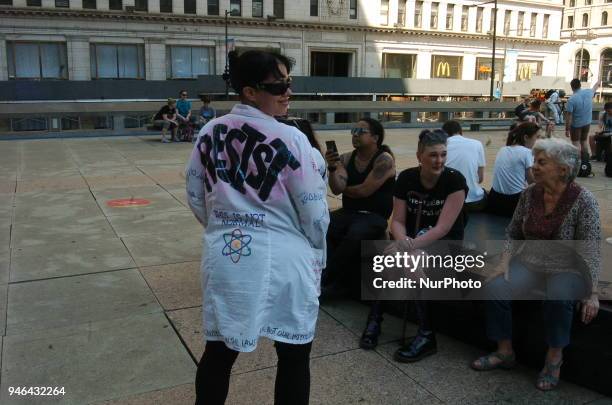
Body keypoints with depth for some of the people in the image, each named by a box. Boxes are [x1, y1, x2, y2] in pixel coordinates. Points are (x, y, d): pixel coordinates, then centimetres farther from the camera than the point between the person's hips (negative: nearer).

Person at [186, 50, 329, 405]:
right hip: (282, 259, -5)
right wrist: (317, 255, 7)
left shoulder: (210, 133, 2)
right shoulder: (290, 139, -14)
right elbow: (314, 210, -10)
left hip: (224, 256, 5)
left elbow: (196, 197, 10)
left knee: (219, 350, 18)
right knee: (294, 354, 13)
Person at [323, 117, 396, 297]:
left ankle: (325, 278, -14)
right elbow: (336, 189, -6)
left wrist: (343, 189, 1)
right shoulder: (347, 158, 6)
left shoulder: (384, 159, -11)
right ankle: (341, 280, -12)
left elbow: (364, 190, -16)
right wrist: (332, 168, -23)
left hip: (375, 215, -5)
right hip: (349, 212, 5)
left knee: (355, 234, -34)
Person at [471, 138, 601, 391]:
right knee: (495, 289, -20)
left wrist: (592, 293, -19)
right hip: (530, 264, 4)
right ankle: (504, 352, 0)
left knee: (558, 295, -36)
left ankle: (555, 356, -11)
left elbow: (591, 249, -15)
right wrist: (505, 262, -6)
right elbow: (514, 233, 8)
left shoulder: (583, 200, -14)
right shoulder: (530, 194, -1)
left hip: (568, 270, -4)